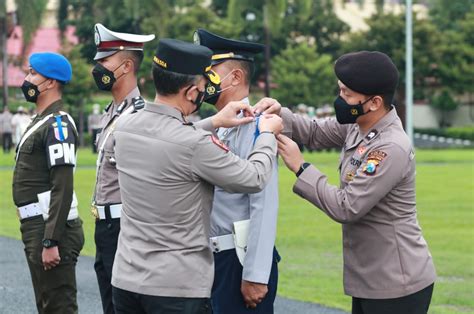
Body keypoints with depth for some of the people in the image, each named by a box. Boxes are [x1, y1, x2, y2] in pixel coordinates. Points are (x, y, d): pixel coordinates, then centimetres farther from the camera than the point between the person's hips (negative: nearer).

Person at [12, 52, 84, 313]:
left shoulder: (57, 124, -15)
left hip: (53, 231, -11)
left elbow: (63, 188, -22)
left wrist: (50, 242, -25)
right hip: (35, 228, 11)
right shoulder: (41, 121, 17)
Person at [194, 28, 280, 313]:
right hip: (215, 258, 9)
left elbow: (265, 207, -21)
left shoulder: (254, 127, -15)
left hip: (241, 261, -9)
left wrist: (255, 276, -23)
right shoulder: (220, 127, 12)